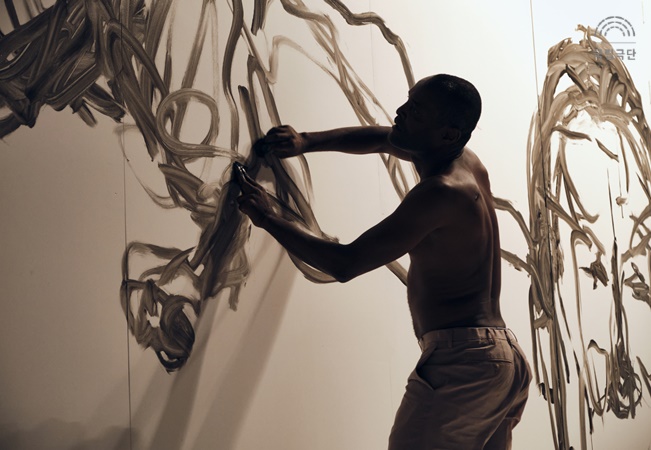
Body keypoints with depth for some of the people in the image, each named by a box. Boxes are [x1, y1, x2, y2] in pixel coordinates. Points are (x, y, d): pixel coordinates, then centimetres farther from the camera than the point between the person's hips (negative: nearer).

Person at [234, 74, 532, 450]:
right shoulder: (467, 162, 11)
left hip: (461, 361, -10)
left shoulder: (440, 193, -16)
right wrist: (306, 142, 14)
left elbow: (345, 264, -16)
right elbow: (380, 138, 24)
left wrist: (270, 219, -7)